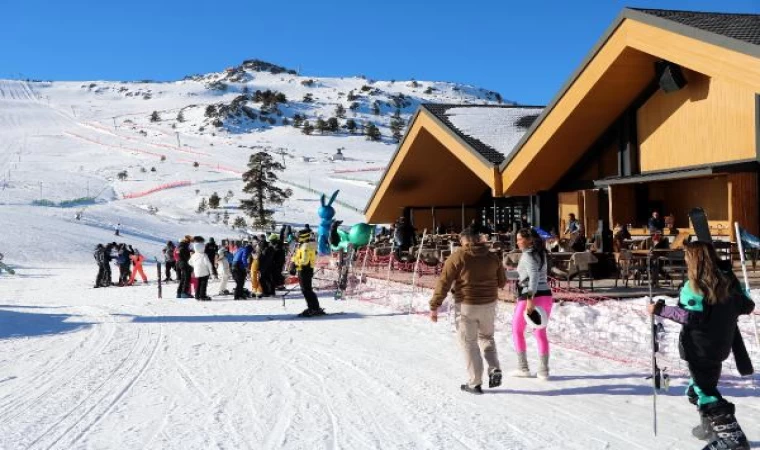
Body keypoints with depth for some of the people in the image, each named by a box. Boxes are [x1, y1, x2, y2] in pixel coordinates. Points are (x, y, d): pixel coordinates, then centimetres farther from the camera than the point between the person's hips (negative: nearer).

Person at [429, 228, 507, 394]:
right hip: (489, 305, 4)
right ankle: (494, 369, 8)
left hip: (466, 306, -4)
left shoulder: (458, 257, -10)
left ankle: (475, 383, 11)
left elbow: (444, 282, -12)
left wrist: (434, 306, -8)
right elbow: (502, 282, 12)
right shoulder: (493, 257, 3)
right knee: (487, 338, 25)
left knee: (469, 344, 7)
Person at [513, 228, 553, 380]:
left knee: (517, 330, 10)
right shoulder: (540, 253, 13)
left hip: (530, 296, -8)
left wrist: (530, 299, -30)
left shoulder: (528, 255, -13)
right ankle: (543, 371, 12)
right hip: (546, 295, 8)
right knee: (541, 333, 13)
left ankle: (523, 368, 12)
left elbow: (534, 277, -25)